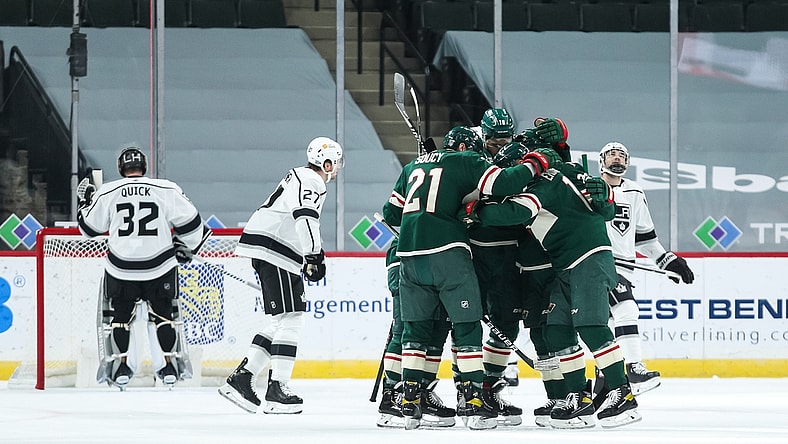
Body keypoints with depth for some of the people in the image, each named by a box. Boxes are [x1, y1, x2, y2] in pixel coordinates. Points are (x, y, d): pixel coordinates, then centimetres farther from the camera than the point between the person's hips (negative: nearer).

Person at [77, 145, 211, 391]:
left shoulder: (107, 193, -3)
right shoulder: (166, 190, -5)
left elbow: (90, 227, 8)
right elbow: (189, 222, -2)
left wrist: (87, 201, 24)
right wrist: (186, 247, 15)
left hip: (121, 268, 0)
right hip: (160, 266, 0)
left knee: (119, 315, 18)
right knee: (164, 314, 17)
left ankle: (120, 365, 15)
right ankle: (170, 365, 14)